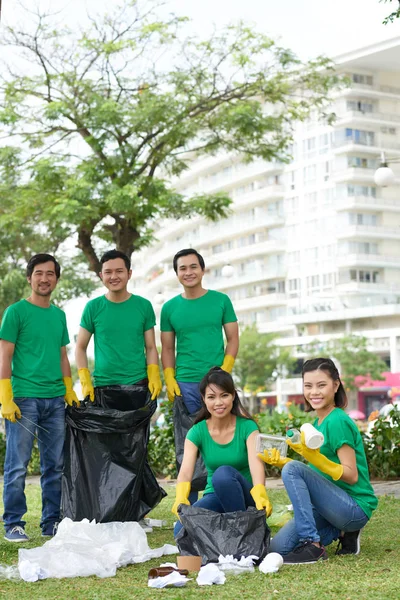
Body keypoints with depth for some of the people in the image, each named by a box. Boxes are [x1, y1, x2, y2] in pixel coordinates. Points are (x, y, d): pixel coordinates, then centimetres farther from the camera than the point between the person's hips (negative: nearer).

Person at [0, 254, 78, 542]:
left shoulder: (59, 314, 14)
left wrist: (69, 391, 11)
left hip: (55, 400, 5)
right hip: (24, 398, -5)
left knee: (55, 465, 8)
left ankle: (52, 523, 17)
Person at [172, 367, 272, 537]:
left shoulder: (247, 427, -11)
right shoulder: (197, 433, -6)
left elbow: (256, 464, -28)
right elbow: (185, 472, -21)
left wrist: (260, 494, -50)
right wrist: (181, 499, -44)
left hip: (244, 499, -2)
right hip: (215, 498, 2)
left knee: (224, 472, -33)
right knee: (182, 530, -28)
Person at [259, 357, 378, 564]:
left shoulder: (337, 422, -14)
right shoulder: (318, 423, 13)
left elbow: (351, 476, -17)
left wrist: (314, 457, -29)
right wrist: (280, 462, 0)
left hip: (356, 508, -8)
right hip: (335, 506, 8)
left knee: (293, 468, -25)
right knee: (277, 548, -4)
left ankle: (313, 545, -20)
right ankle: (342, 532, 10)